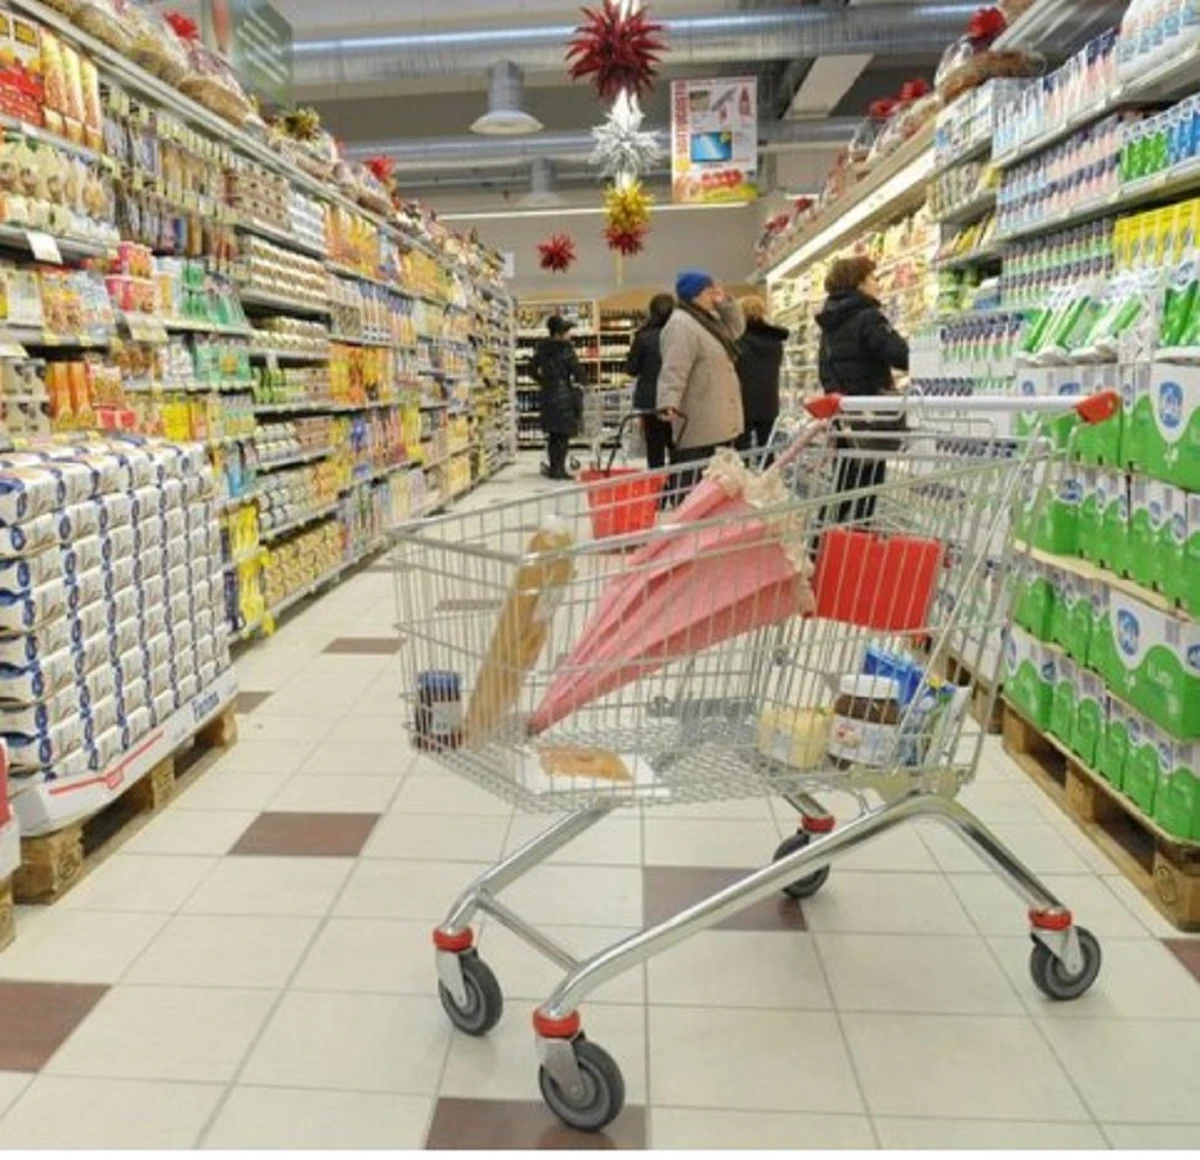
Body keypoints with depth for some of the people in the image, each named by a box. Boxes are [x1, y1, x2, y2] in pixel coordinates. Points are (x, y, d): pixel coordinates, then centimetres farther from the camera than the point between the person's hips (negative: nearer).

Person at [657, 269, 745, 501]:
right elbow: (674, 369, -24)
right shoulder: (681, 325, -13)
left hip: (720, 422, 11)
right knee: (690, 482, -11)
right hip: (698, 425, -11)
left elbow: (736, 328, 30)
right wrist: (669, 403, -36)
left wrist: (726, 303, 15)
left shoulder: (708, 319, 19)